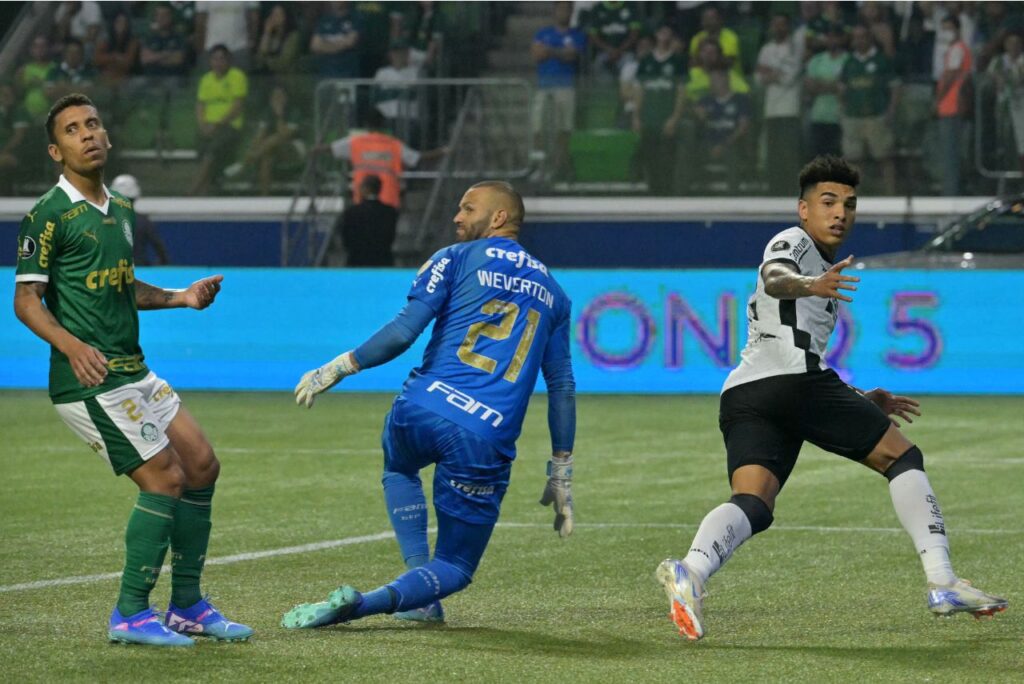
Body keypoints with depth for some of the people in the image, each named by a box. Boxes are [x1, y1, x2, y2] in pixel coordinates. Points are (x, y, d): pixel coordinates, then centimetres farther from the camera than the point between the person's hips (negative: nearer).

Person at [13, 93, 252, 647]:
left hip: (133, 373, 9)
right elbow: (26, 299, -13)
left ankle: (187, 606, 18)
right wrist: (72, 346, -28)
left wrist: (181, 296, 13)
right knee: (164, 477, -13)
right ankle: (130, 614, -3)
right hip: (89, 382, -9)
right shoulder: (49, 215, -10)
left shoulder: (120, 211, 14)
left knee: (202, 465, 8)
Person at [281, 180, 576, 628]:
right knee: (456, 567, 13)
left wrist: (338, 369, 4)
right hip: (488, 441, 1)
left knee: (399, 470, 36)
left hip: (424, 408, -1)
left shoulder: (456, 259, 8)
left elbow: (403, 332, -5)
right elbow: (562, 388, 19)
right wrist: (561, 475, 22)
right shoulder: (552, 292, 21)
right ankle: (368, 602, -15)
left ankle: (421, 587, 17)